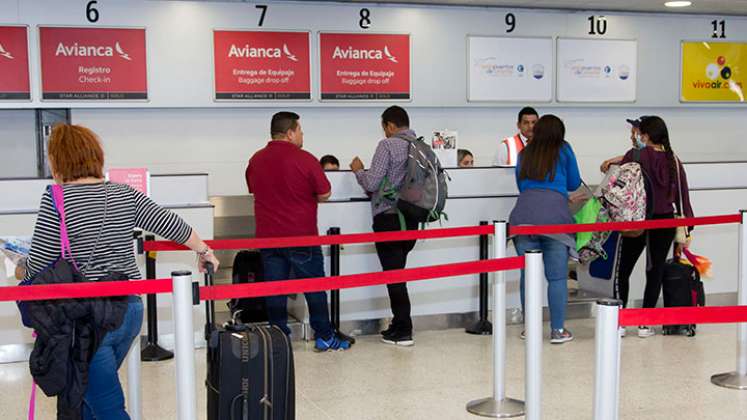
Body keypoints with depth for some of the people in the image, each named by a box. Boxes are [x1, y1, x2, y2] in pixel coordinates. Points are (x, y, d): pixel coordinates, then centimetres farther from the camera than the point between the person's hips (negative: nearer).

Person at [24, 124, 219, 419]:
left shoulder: (56, 199, -10)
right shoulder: (124, 195, 5)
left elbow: (39, 266, -8)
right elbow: (172, 226, 8)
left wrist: (20, 271, 14)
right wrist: (204, 252, 25)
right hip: (130, 311, 6)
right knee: (85, 391, 24)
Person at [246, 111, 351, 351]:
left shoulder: (255, 160, 3)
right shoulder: (305, 160, -12)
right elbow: (325, 194, -7)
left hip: (268, 237, 4)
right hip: (301, 236, -4)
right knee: (314, 287, 8)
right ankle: (324, 337, 14)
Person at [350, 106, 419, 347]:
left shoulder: (388, 146, -11)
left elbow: (371, 184, -15)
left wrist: (358, 170, 6)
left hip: (389, 218, -7)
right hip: (411, 218, 7)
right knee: (397, 272, 17)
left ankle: (403, 332, 2)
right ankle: (399, 325, 22)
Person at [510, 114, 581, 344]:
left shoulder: (525, 154, 22)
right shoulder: (564, 150, 15)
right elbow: (574, 184, 22)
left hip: (523, 212, 3)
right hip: (554, 211, -3)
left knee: (528, 274, 7)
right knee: (557, 277, 2)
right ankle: (558, 330, 3)